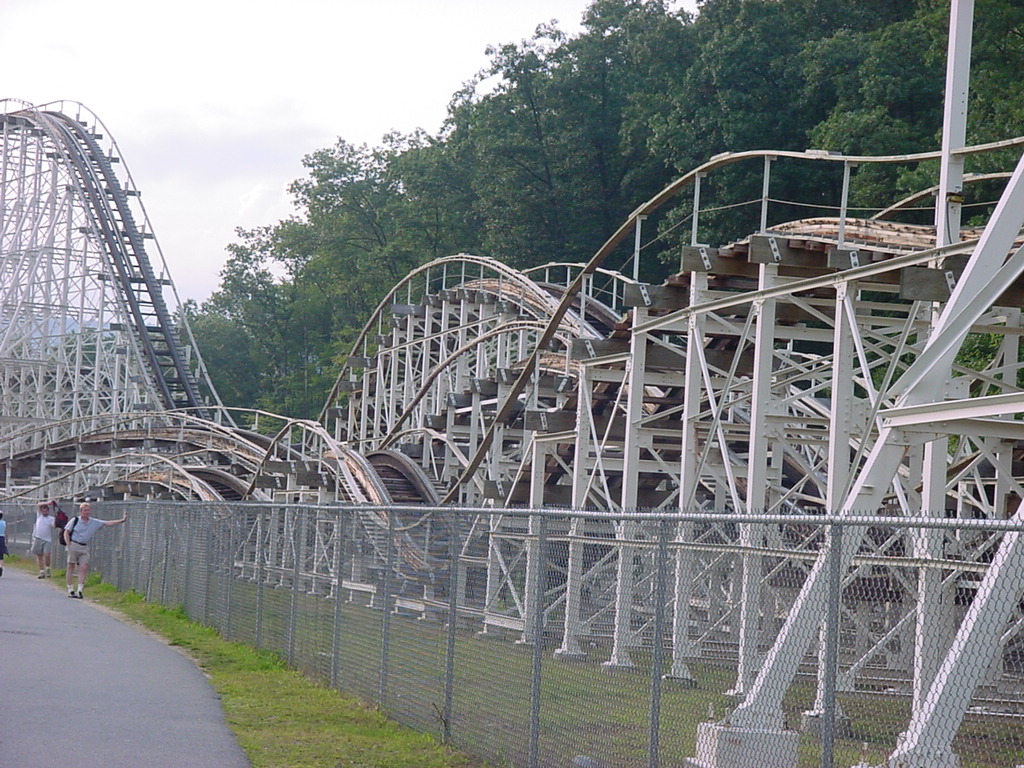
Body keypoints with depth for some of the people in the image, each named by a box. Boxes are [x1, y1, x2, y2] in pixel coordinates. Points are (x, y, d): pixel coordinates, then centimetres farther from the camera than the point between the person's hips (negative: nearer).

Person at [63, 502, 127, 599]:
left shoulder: (95, 522, 6)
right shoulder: (75, 520, -2)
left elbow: (107, 523, 2)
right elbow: (66, 533, 1)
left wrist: (122, 520, -9)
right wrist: (69, 545, -11)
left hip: (84, 547, 3)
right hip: (73, 545, -3)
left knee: (84, 568, -9)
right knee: (71, 567, -1)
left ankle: (79, 590, -9)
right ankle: (70, 590, 5)